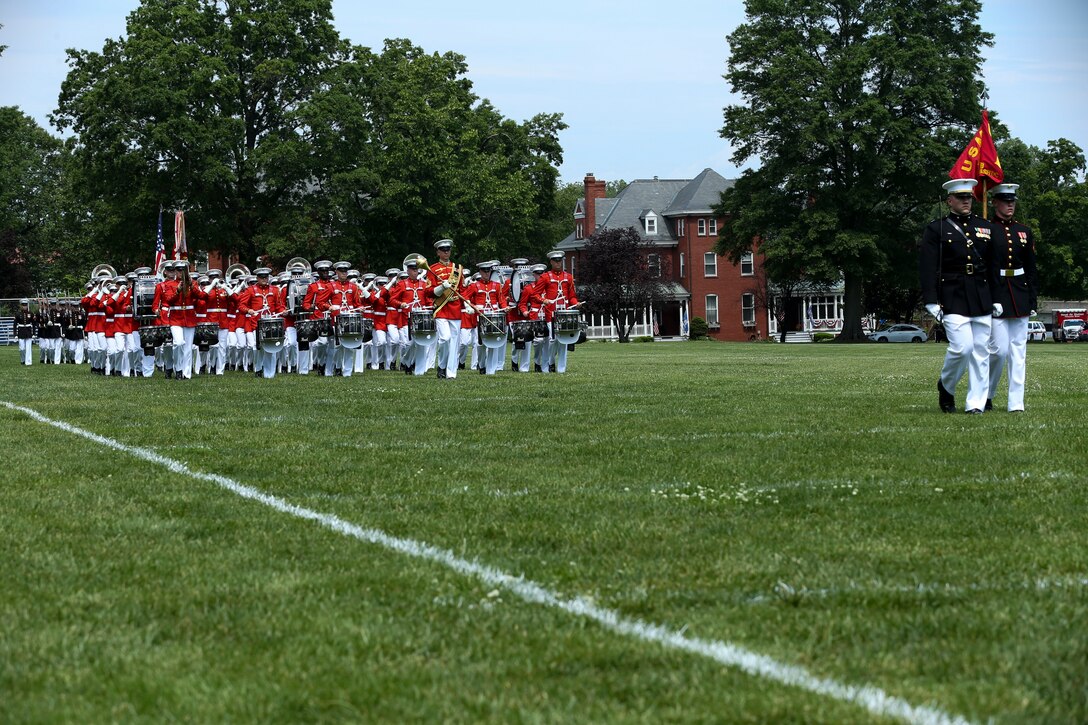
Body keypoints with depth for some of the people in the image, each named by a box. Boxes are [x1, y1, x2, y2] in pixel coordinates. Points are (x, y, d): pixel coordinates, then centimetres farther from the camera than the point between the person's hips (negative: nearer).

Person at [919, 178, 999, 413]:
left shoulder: (984, 227, 14)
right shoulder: (936, 230, 1)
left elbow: (993, 266, 17)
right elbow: (927, 268, -4)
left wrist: (996, 298, 11)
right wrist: (931, 301, -12)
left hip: (982, 299, 4)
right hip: (952, 300, -4)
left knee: (981, 351, 1)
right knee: (962, 347, -15)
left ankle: (976, 403, 6)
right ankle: (946, 387, 11)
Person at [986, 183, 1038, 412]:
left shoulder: (1024, 232, 12)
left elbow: (1031, 269, 15)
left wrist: (1033, 299, 8)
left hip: (1020, 297, 5)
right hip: (995, 296, -5)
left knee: (1018, 350, 2)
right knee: (999, 349, -8)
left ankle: (1016, 403, 3)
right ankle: (986, 394, 13)